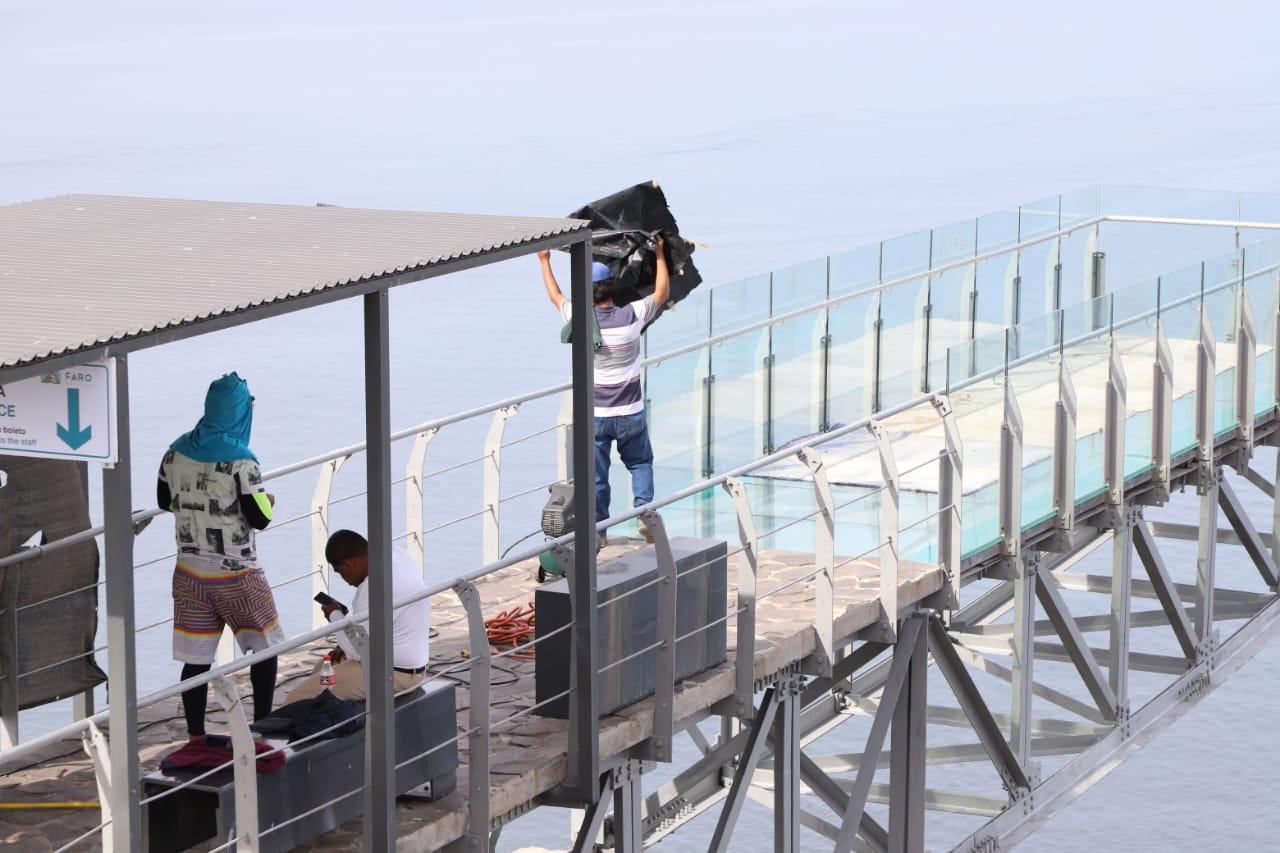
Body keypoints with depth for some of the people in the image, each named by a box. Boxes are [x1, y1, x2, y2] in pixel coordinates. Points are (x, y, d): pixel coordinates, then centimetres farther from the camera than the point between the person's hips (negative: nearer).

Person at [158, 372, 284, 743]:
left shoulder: (176, 452, 0)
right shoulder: (240, 461, -18)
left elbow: (165, 501, 12)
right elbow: (259, 518, -15)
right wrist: (268, 501, 6)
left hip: (190, 570, 5)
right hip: (236, 574, -5)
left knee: (196, 658, 7)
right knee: (263, 647, 14)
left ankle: (195, 736, 9)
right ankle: (262, 724, 19)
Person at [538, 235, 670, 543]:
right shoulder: (632, 316, -11)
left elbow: (556, 297, 10)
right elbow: (662, 293, 7)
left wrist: (544, 261, 23)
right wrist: (660, 254, 19)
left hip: (594, 416, 0)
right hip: (630, 414, 0)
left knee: (596, 475, 9)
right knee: (640, 463, 19)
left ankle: (598, 531, 15)